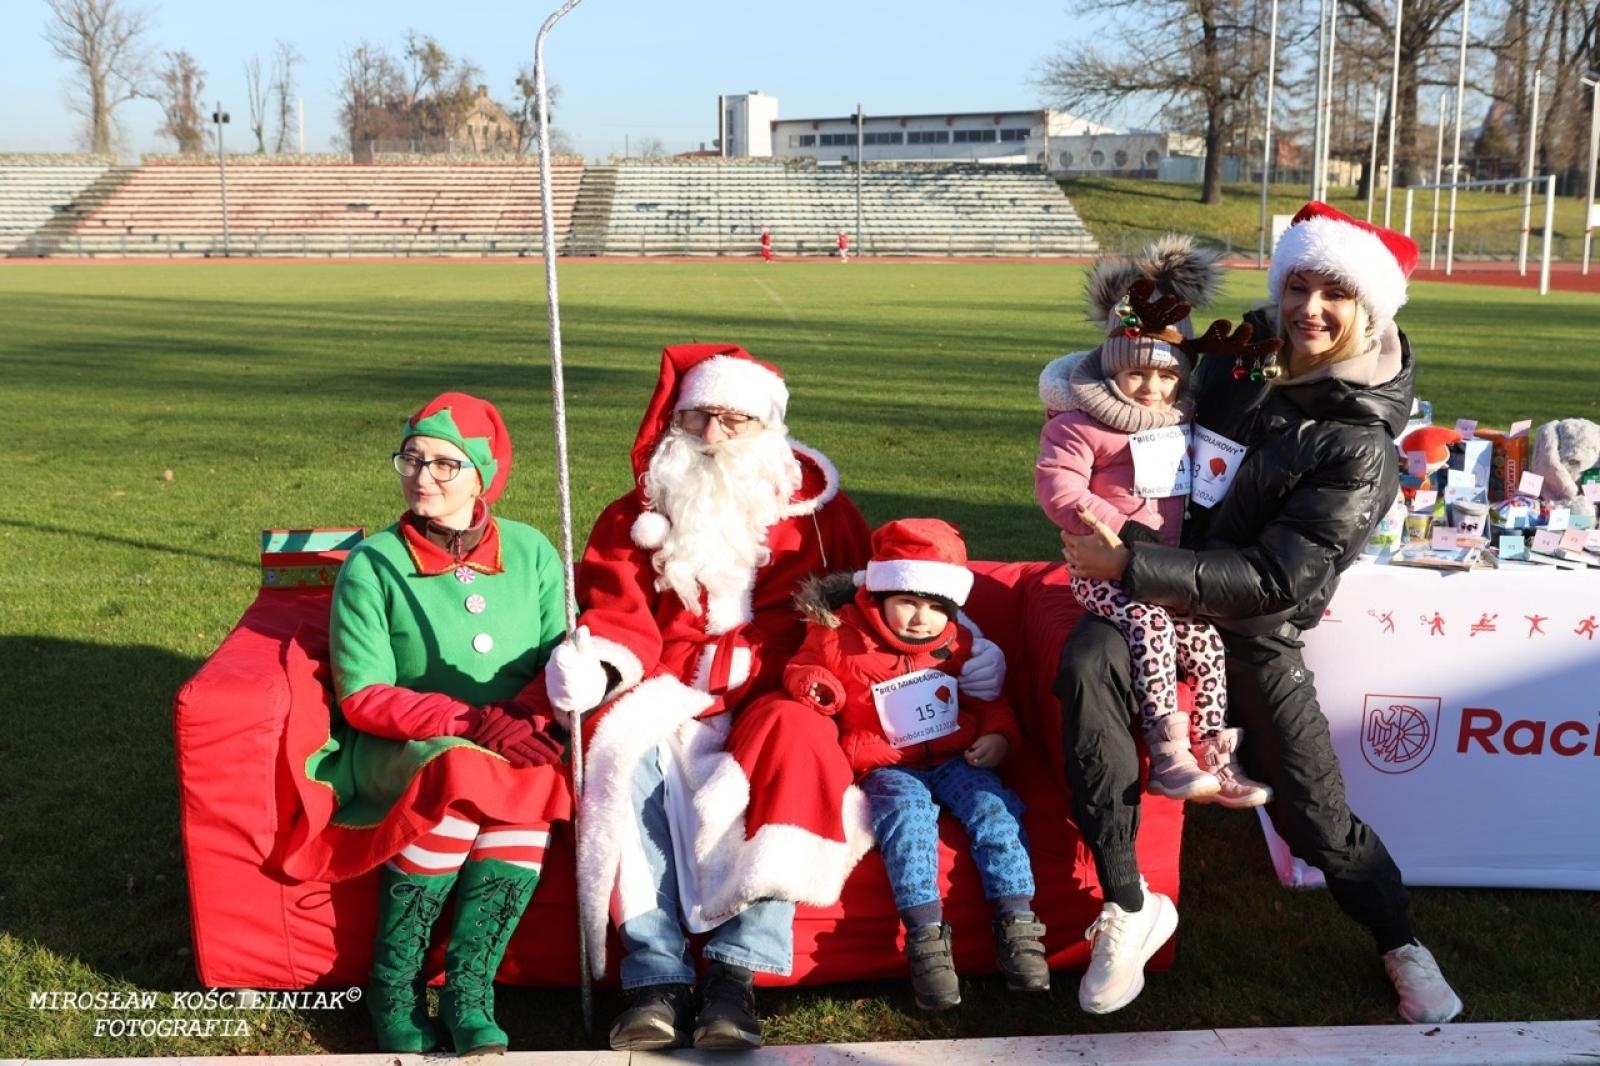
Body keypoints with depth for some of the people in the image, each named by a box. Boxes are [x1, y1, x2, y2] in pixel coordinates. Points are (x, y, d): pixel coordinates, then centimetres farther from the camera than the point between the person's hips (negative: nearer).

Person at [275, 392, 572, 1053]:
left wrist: (525, 714, -21)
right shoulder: (372, 564, -4)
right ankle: (394, 990, -17)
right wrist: (472, 720, -22)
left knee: (535, 775, -32)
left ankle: (468, 993, -22)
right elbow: (364, 697, -9)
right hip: (396, 751, -2)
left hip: (512, 746, 2)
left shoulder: (530, 552, 4)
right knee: (461, 769, -35)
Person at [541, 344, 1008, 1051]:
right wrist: (597, 667, -17)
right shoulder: (637, 516, 14)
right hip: (672, 702, 1)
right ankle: (657, 977, -31)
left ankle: (737, 973, -34)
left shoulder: (815, 507, 11)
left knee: (793, 740, -35)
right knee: (623, 749, -32)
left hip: (776, 703, -1)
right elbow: (618, 615, 6)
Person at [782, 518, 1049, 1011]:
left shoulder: (958, 643, 10)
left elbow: (988, 699, 21)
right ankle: (926, 935, -35)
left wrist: (998, 735, 0)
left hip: (955, 757, 3)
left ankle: (1016, 923, -21)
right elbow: (801, 670, 13)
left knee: (993, 805, -25)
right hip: (887, 767, -3)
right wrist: (813, 685, -11)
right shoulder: (839, 637, 0)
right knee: (908, 812, -33)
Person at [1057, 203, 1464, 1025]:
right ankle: (1128, 907, -19)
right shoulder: (1234, 354, -1)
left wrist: (1127, 566, -27)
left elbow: (1274, 580, -22)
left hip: (1252, 632, -3)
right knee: (1087, 664, -30)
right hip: (1149, 591, 3)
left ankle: (1400, 944, 38)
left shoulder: (1359, 446, -15)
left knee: (1315, 814, 3)